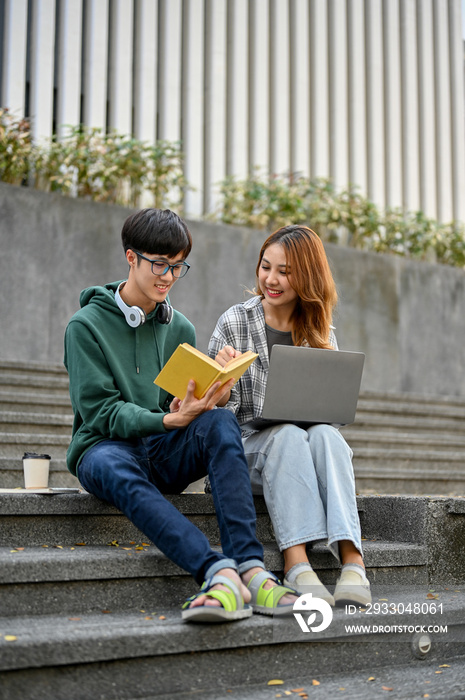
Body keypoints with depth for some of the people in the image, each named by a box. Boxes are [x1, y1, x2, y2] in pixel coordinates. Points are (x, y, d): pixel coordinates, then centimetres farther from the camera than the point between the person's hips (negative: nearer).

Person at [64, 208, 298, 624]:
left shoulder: (180, 329, 14)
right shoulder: (87, 325, 0)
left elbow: (193, 403, 12)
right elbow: (100, 411, -10)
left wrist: (192, 409, -14)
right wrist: (167, 420, -25)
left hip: (167, 452, 4)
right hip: (105, 446, -3)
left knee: (221, 422, -29)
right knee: (118, 470, -40)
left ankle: (250, 567, -44)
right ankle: (218, 572, -56)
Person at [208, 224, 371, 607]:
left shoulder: (321, 335, 11)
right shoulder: (234, 323, 2)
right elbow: (222, 411, 0)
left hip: (309, 438, 2)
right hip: (248, 446, -2)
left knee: (327, 434, -31)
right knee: (288, 435, -34)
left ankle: (352, 561, -47)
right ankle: (296, 563, -46)